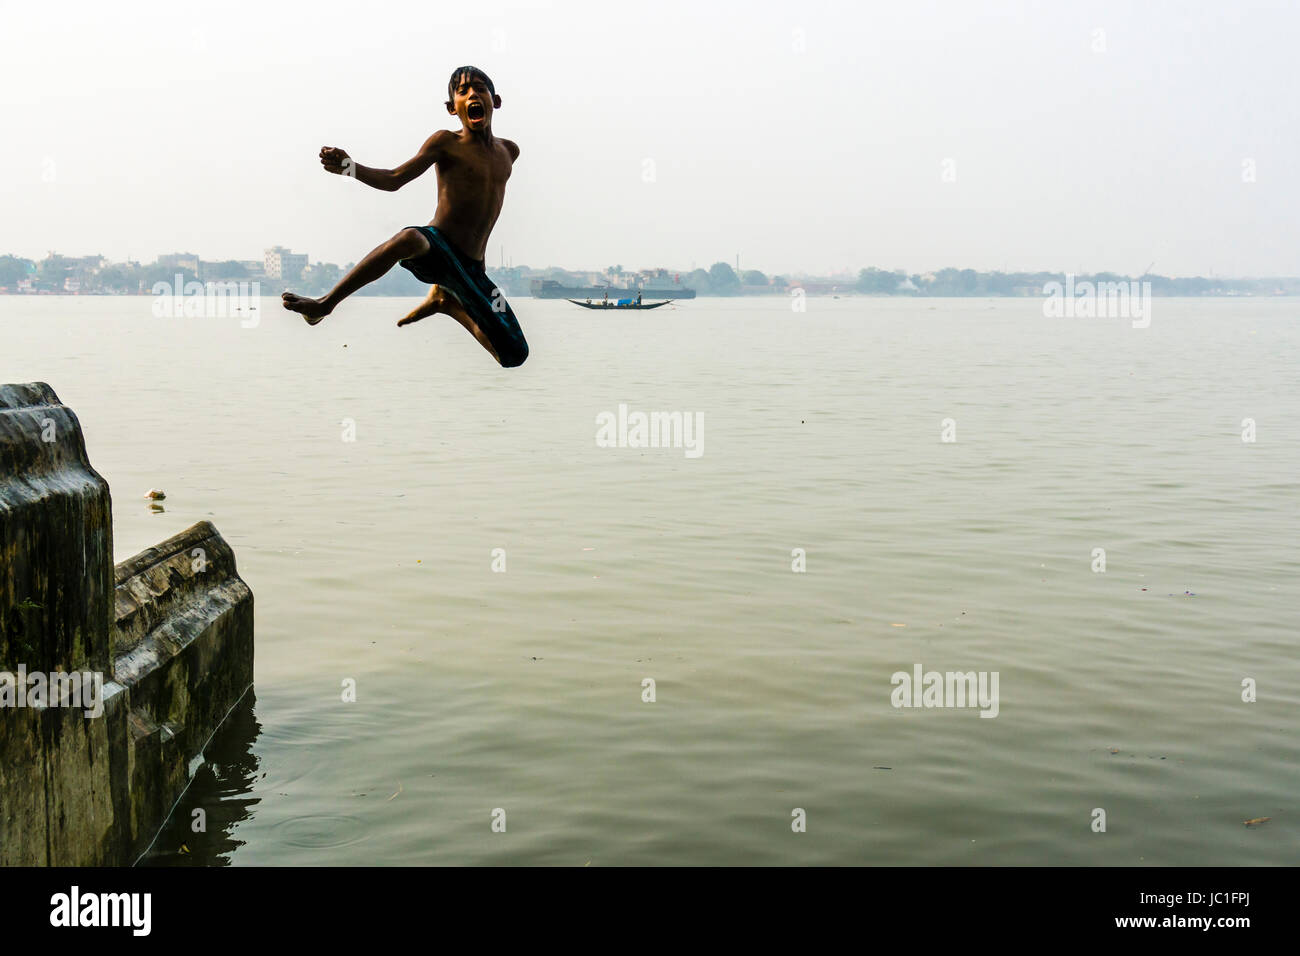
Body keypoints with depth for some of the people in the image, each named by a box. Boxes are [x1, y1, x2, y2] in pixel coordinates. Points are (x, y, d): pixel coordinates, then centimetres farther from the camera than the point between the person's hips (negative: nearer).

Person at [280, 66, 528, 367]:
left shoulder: (508, 151, 13)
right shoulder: (446, 143, 0)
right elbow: (394, 179, -5)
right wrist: (349, 168, -23)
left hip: (471, 269, 5)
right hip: (435, 246, -5)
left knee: (515, 356, 1)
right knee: (409, 238, -44)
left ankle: (446, 302, 24)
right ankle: (325, 303, -26)